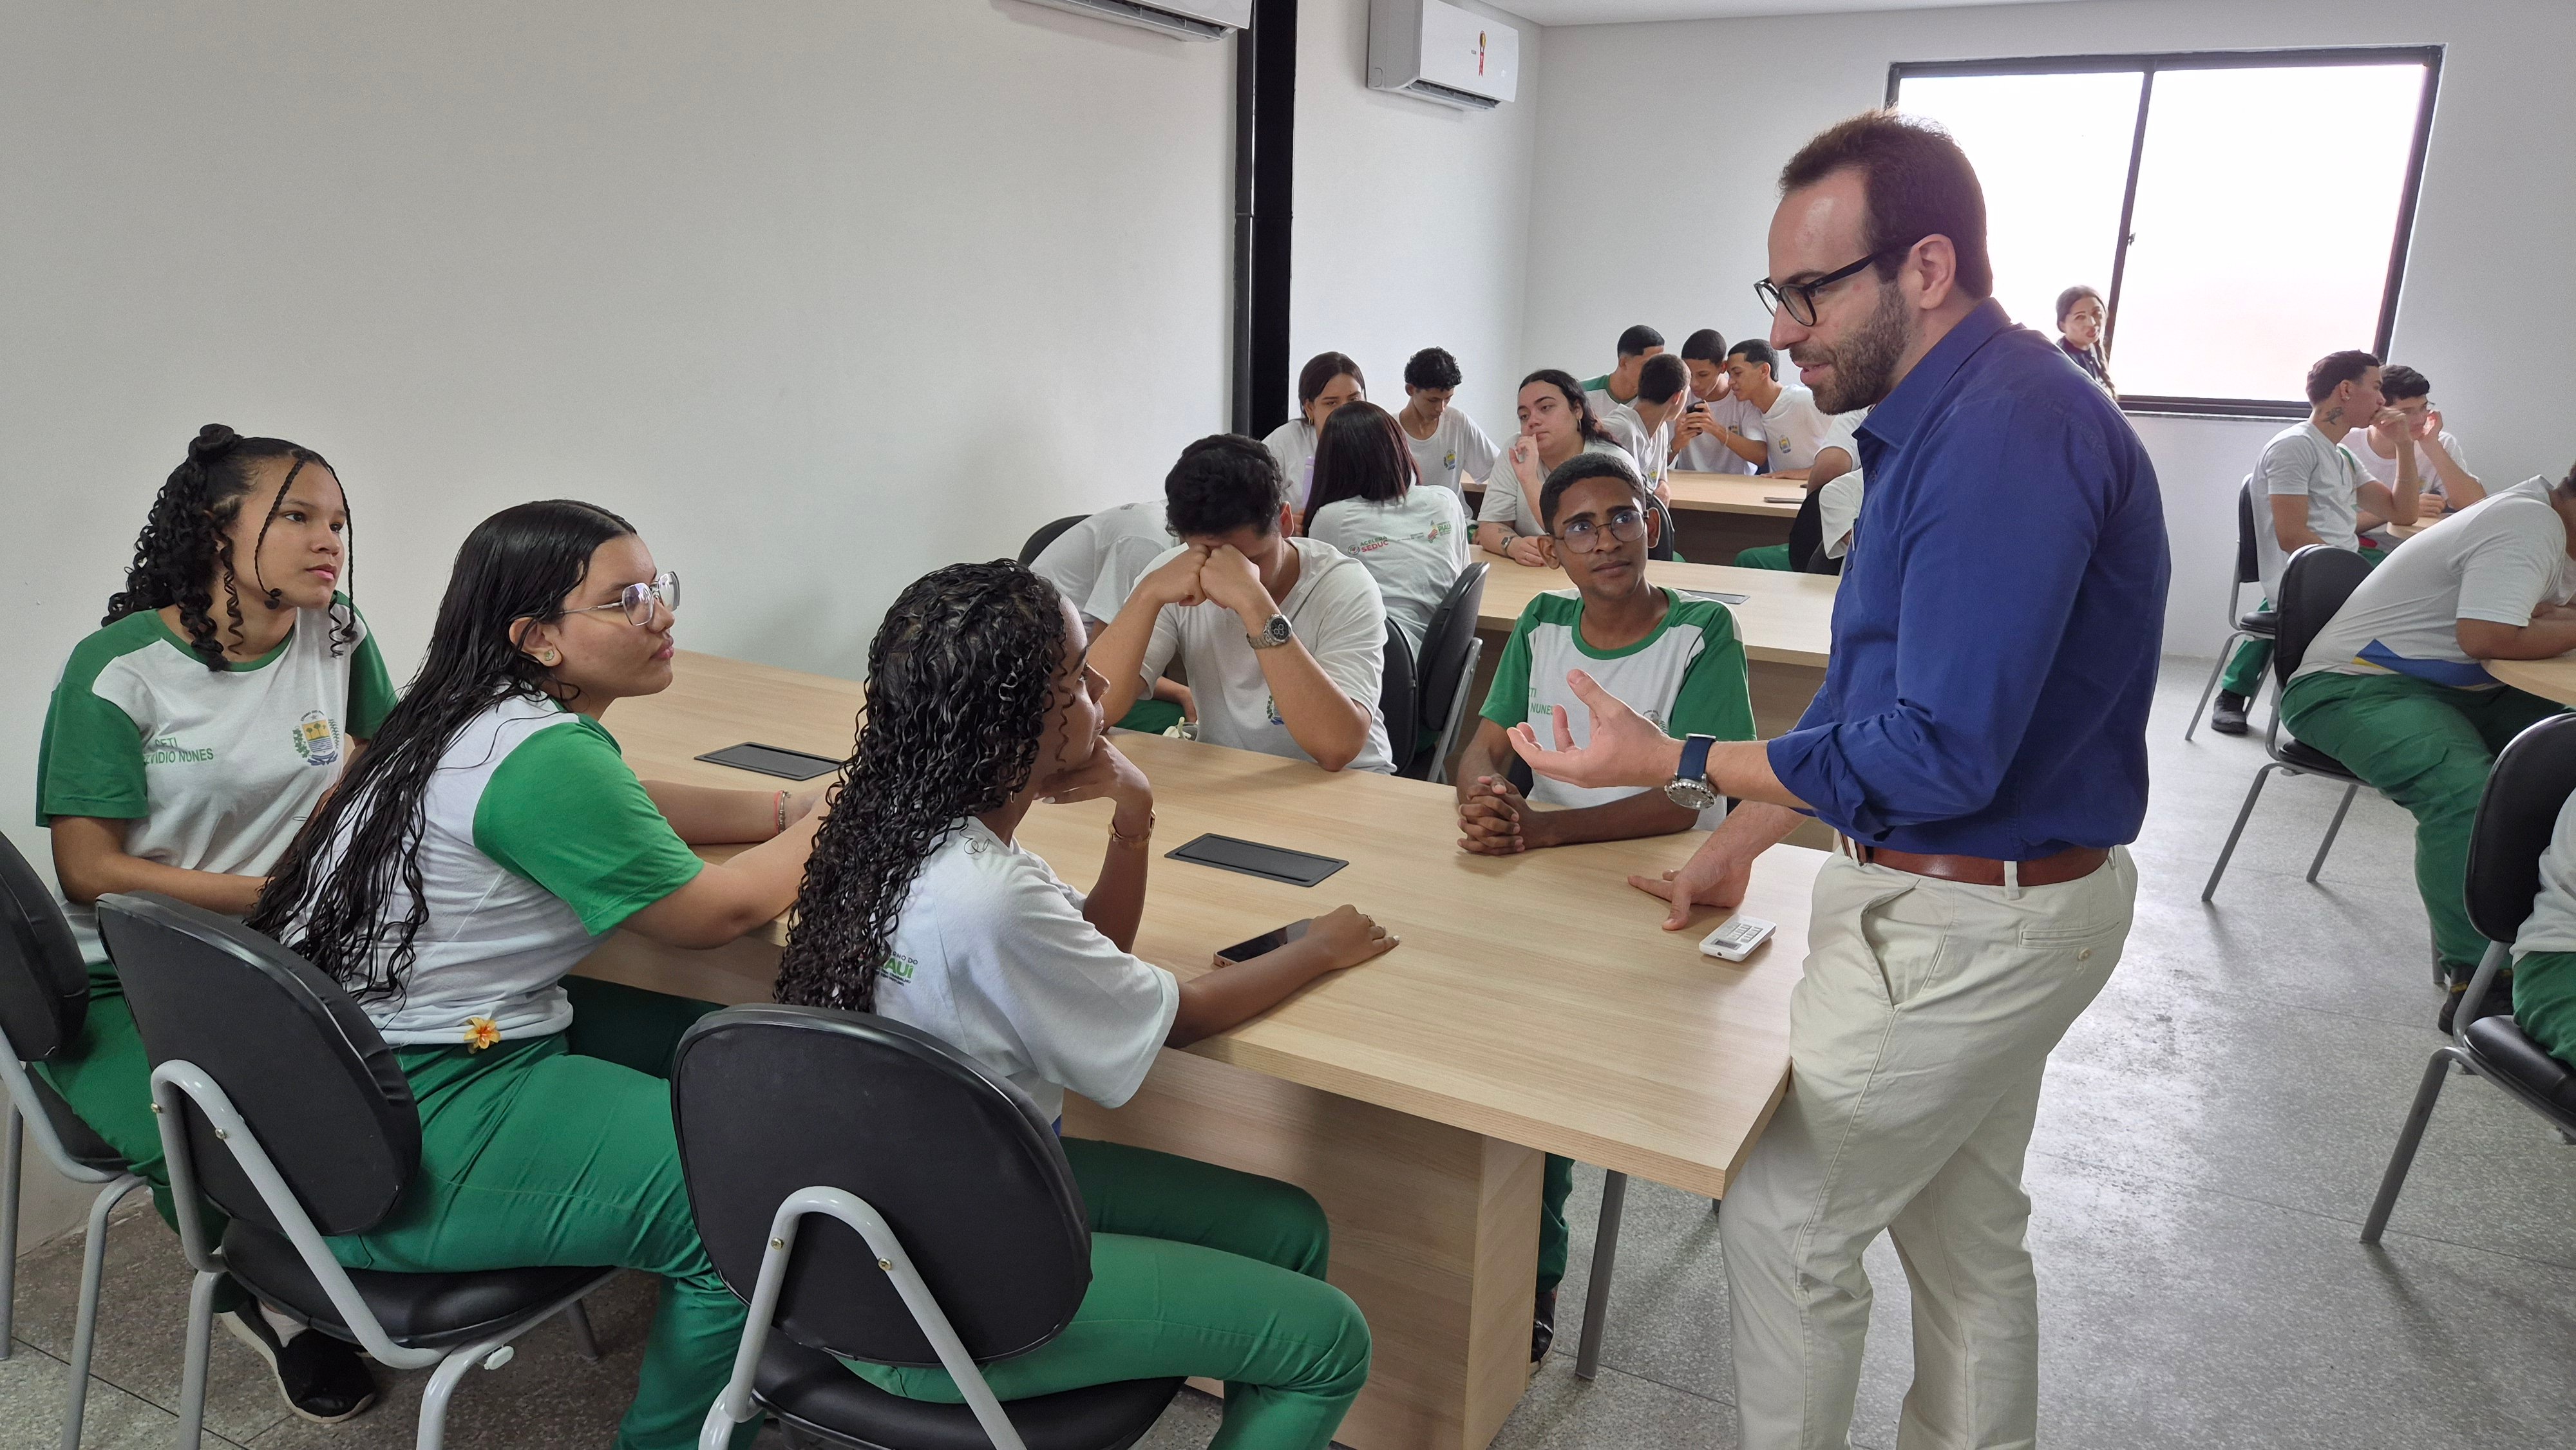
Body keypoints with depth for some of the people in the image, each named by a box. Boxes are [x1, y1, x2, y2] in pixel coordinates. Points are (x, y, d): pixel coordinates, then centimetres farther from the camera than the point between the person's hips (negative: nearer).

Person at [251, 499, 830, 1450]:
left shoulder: (486, 715, 7)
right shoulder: (543, 758, -22)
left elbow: (620, 809, 22)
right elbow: (713, 914, -15)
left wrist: (795, 807, 10)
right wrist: (833, 825, 1)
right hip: (398, 1141, -11)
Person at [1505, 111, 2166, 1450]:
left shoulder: (2006, 433, -26)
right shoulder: (1951, 416, 7)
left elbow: (1937, 750, -29)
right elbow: (1874, 687, 13)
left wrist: (1679, 766, -21)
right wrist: (1741, 839, 9)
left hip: (1969, 921, -10)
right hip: (1993, 897, 10)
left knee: (1784, 1219, 6)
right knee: (1965, 1230, 23)